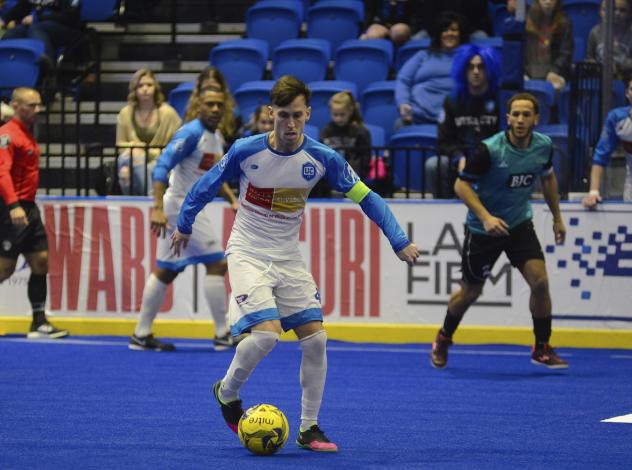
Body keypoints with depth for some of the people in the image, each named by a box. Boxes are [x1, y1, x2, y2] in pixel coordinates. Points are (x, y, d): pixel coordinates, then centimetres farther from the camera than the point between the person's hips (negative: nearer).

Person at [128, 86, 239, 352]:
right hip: (182, 207, -10)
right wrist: (158, 208, -32)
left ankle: (142, 335, 15)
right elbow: (161, 167, -24)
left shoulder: (217, 139, 12)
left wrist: (232, 200, 9)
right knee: (216, 264, -9)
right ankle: (222, 334, -4)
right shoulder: (191, 133, -17)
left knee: (165, 271, 11)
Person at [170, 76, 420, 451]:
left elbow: (365, 196, -3)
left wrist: (399, 241, -9)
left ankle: (309, 428, 7)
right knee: (267, 333, -22)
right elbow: (207, 185, 1)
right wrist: (184, 226, 12)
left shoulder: (322, 158, -11)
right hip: (248, 254, -4)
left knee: (315, 338, -5)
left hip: (289, 258, 4)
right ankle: (227, 394, 7)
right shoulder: (246, 151, -16)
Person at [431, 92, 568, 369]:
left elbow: (548, 177, 13)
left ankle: (542, 349, 2)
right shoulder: (490, 149, -25)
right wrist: (486, 217, -31)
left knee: (539, 281, -14)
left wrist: (557, 217, 17)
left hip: (520, 224, 3)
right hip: (482, 229, -3)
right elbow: (461, 185, -19)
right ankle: (442, 340, 36)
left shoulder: (543, 146, -8)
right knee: (471, 292, 9)